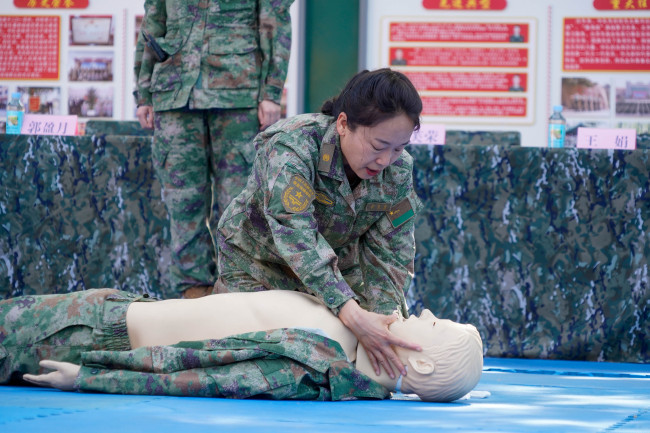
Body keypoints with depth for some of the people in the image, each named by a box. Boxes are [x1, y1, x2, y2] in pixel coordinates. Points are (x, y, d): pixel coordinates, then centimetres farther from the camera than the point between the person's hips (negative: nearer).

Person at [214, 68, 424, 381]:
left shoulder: (398, 170, -17)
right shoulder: (292, 146, -35)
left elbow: (388, 256, -15)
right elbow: (296, 236, -46)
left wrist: (385, 314, -35)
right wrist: (353, 315, -55)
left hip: (337, 273, 3)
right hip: (257, 265, -3)